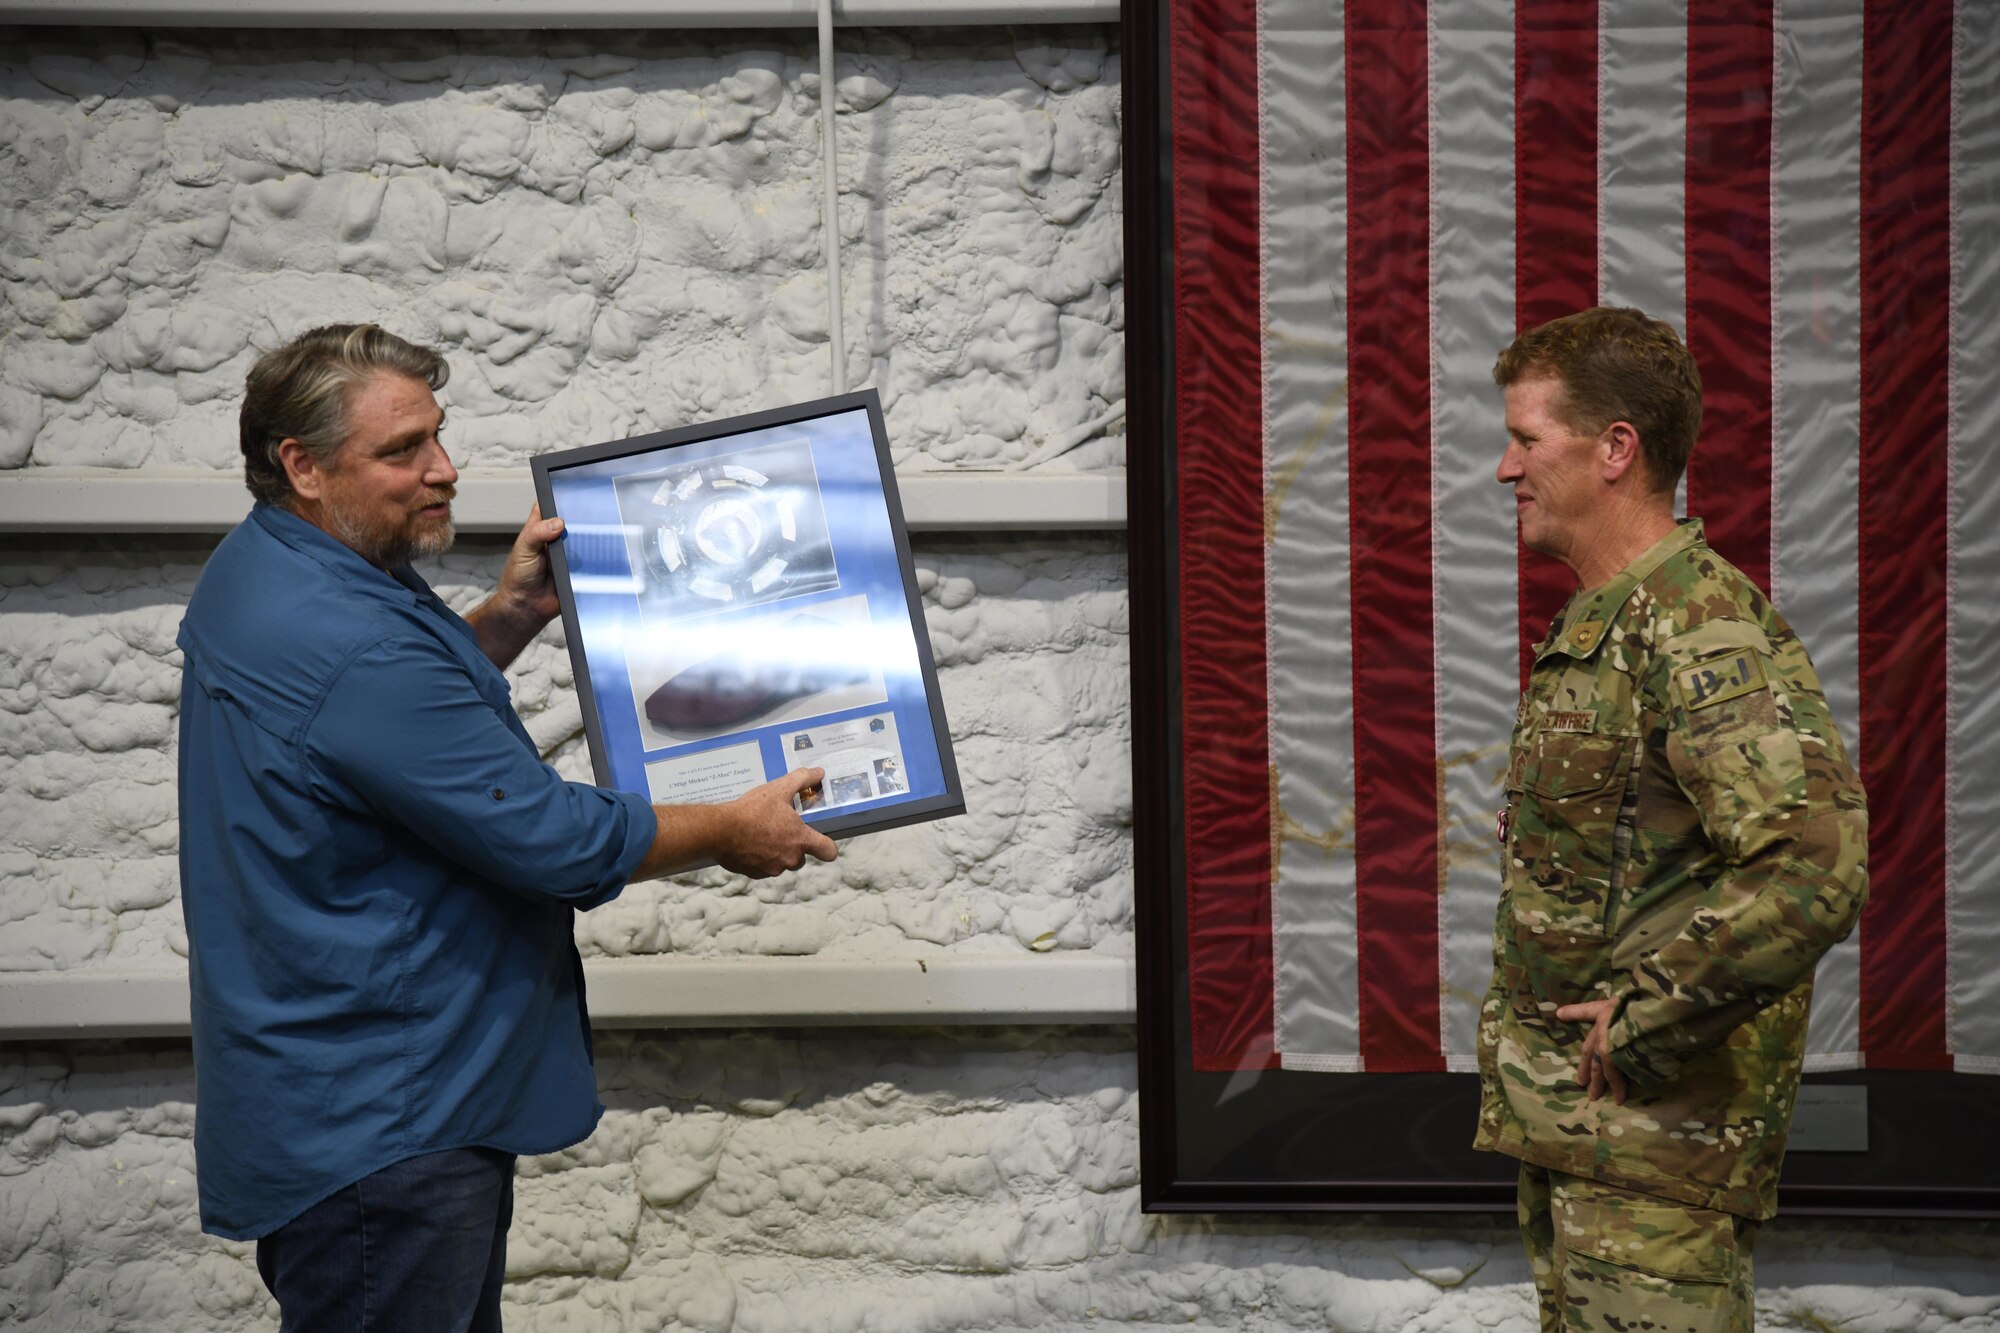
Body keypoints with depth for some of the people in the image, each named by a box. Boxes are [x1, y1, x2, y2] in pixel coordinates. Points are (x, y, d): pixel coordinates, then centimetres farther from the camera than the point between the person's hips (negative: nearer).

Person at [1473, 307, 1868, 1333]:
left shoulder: (1701, 630, -20)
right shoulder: (1591, 625, 13)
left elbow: (1816, 868, -31)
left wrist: (1646, 1020, -23)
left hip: (1655, 1116, -10)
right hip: (1563, 1113, 10)